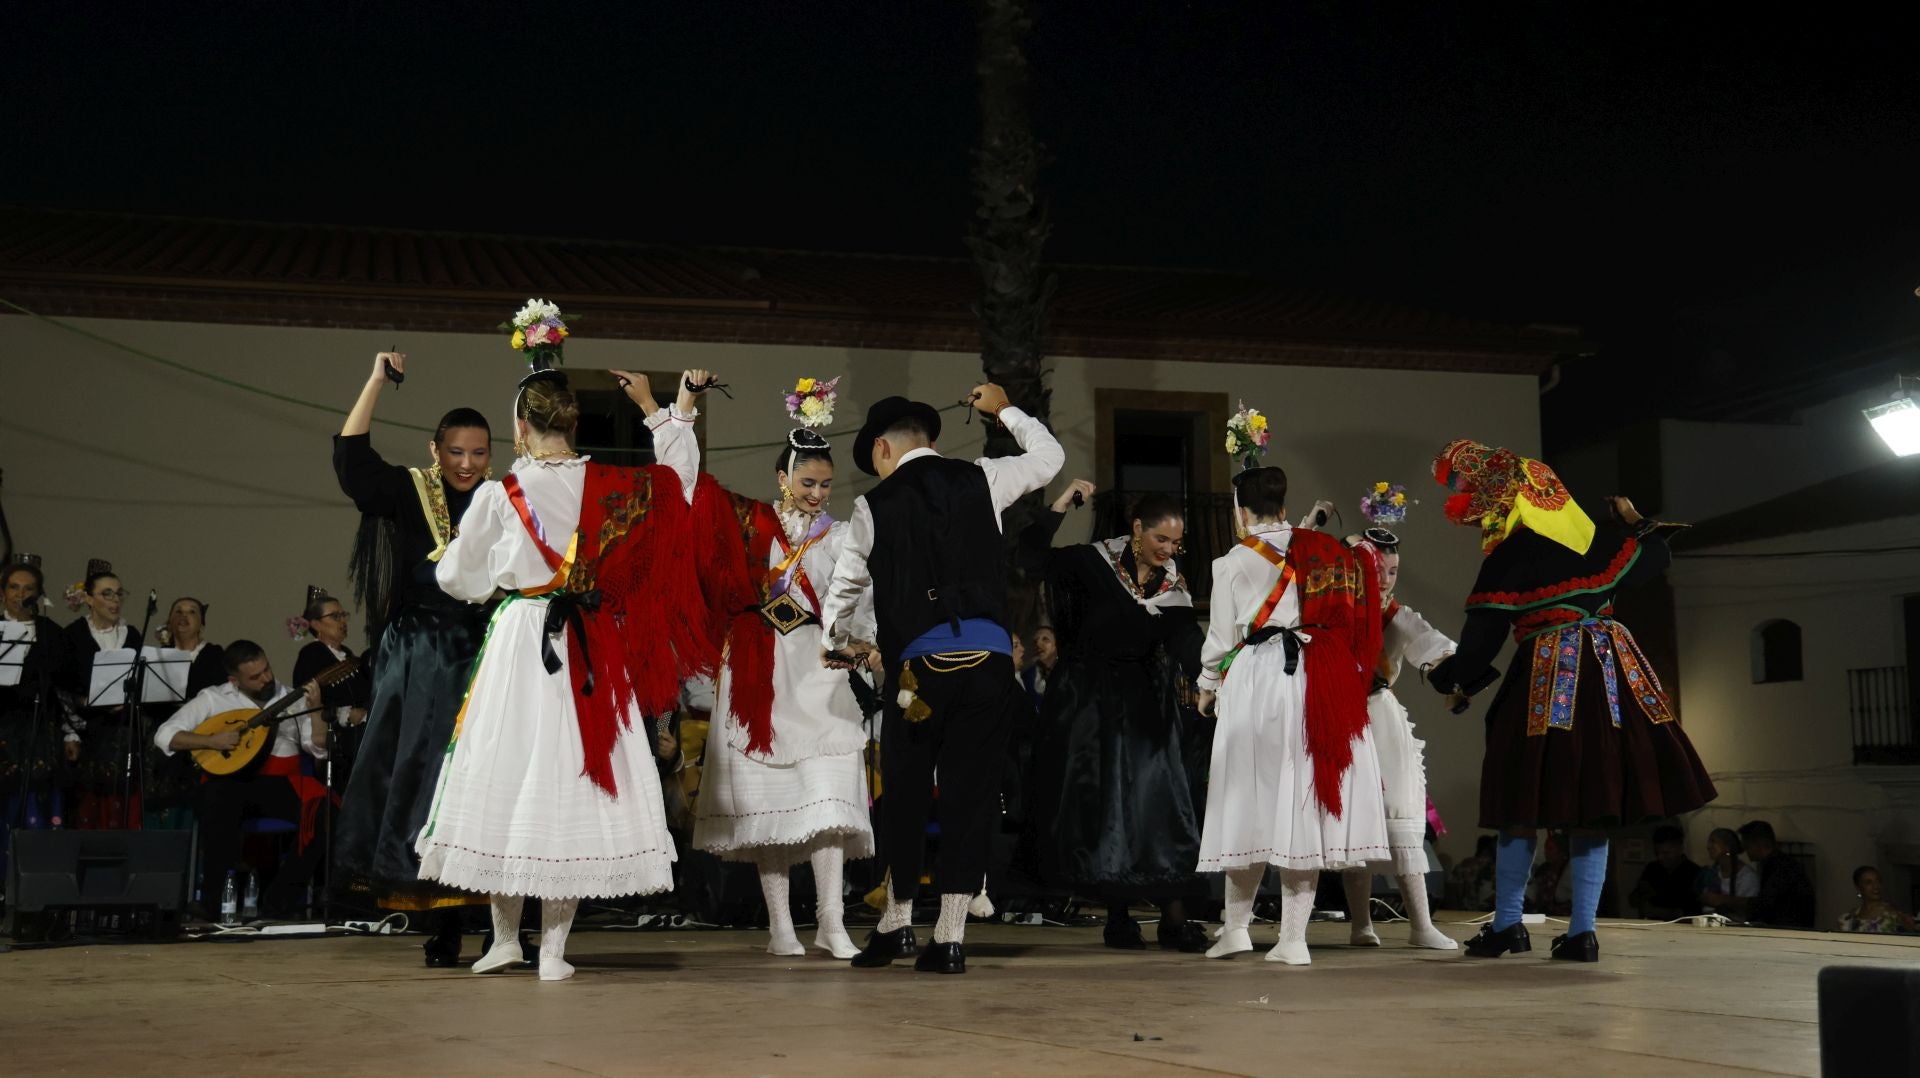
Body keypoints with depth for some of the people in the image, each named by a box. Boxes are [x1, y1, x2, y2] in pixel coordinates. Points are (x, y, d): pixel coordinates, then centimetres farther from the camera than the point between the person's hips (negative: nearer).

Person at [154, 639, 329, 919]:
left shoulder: (292, 698, 10)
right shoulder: (213, 699, 5)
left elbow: (320, 749, 3)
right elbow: (164, 735, -2)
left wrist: (315, 710, -12)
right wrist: (211, 741, -14)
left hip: (281, 784, 2)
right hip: (232, 782, -2)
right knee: (218, 799, -38)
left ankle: (280, 895, -16)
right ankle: (214, 896, -21)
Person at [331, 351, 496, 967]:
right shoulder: (407, 493, 4)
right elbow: (350, 458, -9)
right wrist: (377, 382, -14)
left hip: (484, 657, 1)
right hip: (421, 664, -1)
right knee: (424, 783, 0)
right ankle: (441, 930, 6)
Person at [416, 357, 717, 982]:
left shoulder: (501, 495, -4)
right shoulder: (615, 486, 0)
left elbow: (457, 578, 6)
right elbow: (677, 476, 19)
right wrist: (654, 408, 27)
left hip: (520, 644, -2)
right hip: (594, 653, 2)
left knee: (509, 779, 9)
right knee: (572, 786, 4)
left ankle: (505, 937, 16)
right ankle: (553, 949, 3)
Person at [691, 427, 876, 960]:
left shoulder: (839, 537, 9)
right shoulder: (750, 521, 8)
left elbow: (857, 605, -1)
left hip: (817, 669, 0)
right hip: (758, 671, 0)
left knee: (825, 792, -11)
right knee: (767, 793, 1)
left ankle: (831, 920, -13)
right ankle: (779, 925, 6)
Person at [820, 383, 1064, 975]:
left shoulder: (874, 505, 5)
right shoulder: (980, 480, 9)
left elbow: (845, 586, 17)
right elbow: (1050, 455, 26)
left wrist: (843, 641, 37)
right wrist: (1005, 410, 42)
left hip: (919, 664, -2)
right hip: (989, 656, 2)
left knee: (905, 792, 13)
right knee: (970, 792, 4)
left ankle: (896, 921, 19)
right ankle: (949, 938, 3)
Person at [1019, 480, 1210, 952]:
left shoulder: (1173, 585, -1)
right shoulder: (1096, 562, -7)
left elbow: (1187, 648, -12)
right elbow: (1033, 555, -16)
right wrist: (1065, 501, -22)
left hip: (1142, 705, 2)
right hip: (1088, 700, -2)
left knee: (1158, 802, -5)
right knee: (1099, 803, 3)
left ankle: (1174, 918, -4)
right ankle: (1118, 916, 13)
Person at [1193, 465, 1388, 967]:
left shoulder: (1235, 563, 1)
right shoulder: (1323, 552, 12)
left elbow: (1222, 638, 5)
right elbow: (1349, 625, 14)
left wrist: (1207, 686, 21)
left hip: (1257, 681, -3)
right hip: (1321, 685, 3)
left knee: (1255, 804, 4)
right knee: (1304, 804, 2)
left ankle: (1236, 926, 8)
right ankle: (1293, 936, 2)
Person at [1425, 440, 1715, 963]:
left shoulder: (1513, 551, -7)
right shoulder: (1587, 531, 8)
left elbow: (1485, 631, -7)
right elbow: (1645, 563, 20)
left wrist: (1450, 678, 8)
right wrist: (1635, 523, 38)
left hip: (1548, 675, -5)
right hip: (1610, 670, 6)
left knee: (1524, 806, 5)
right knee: (1591, 812, 7)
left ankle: (1507, 924, 8)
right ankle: (1582, 932, 6)